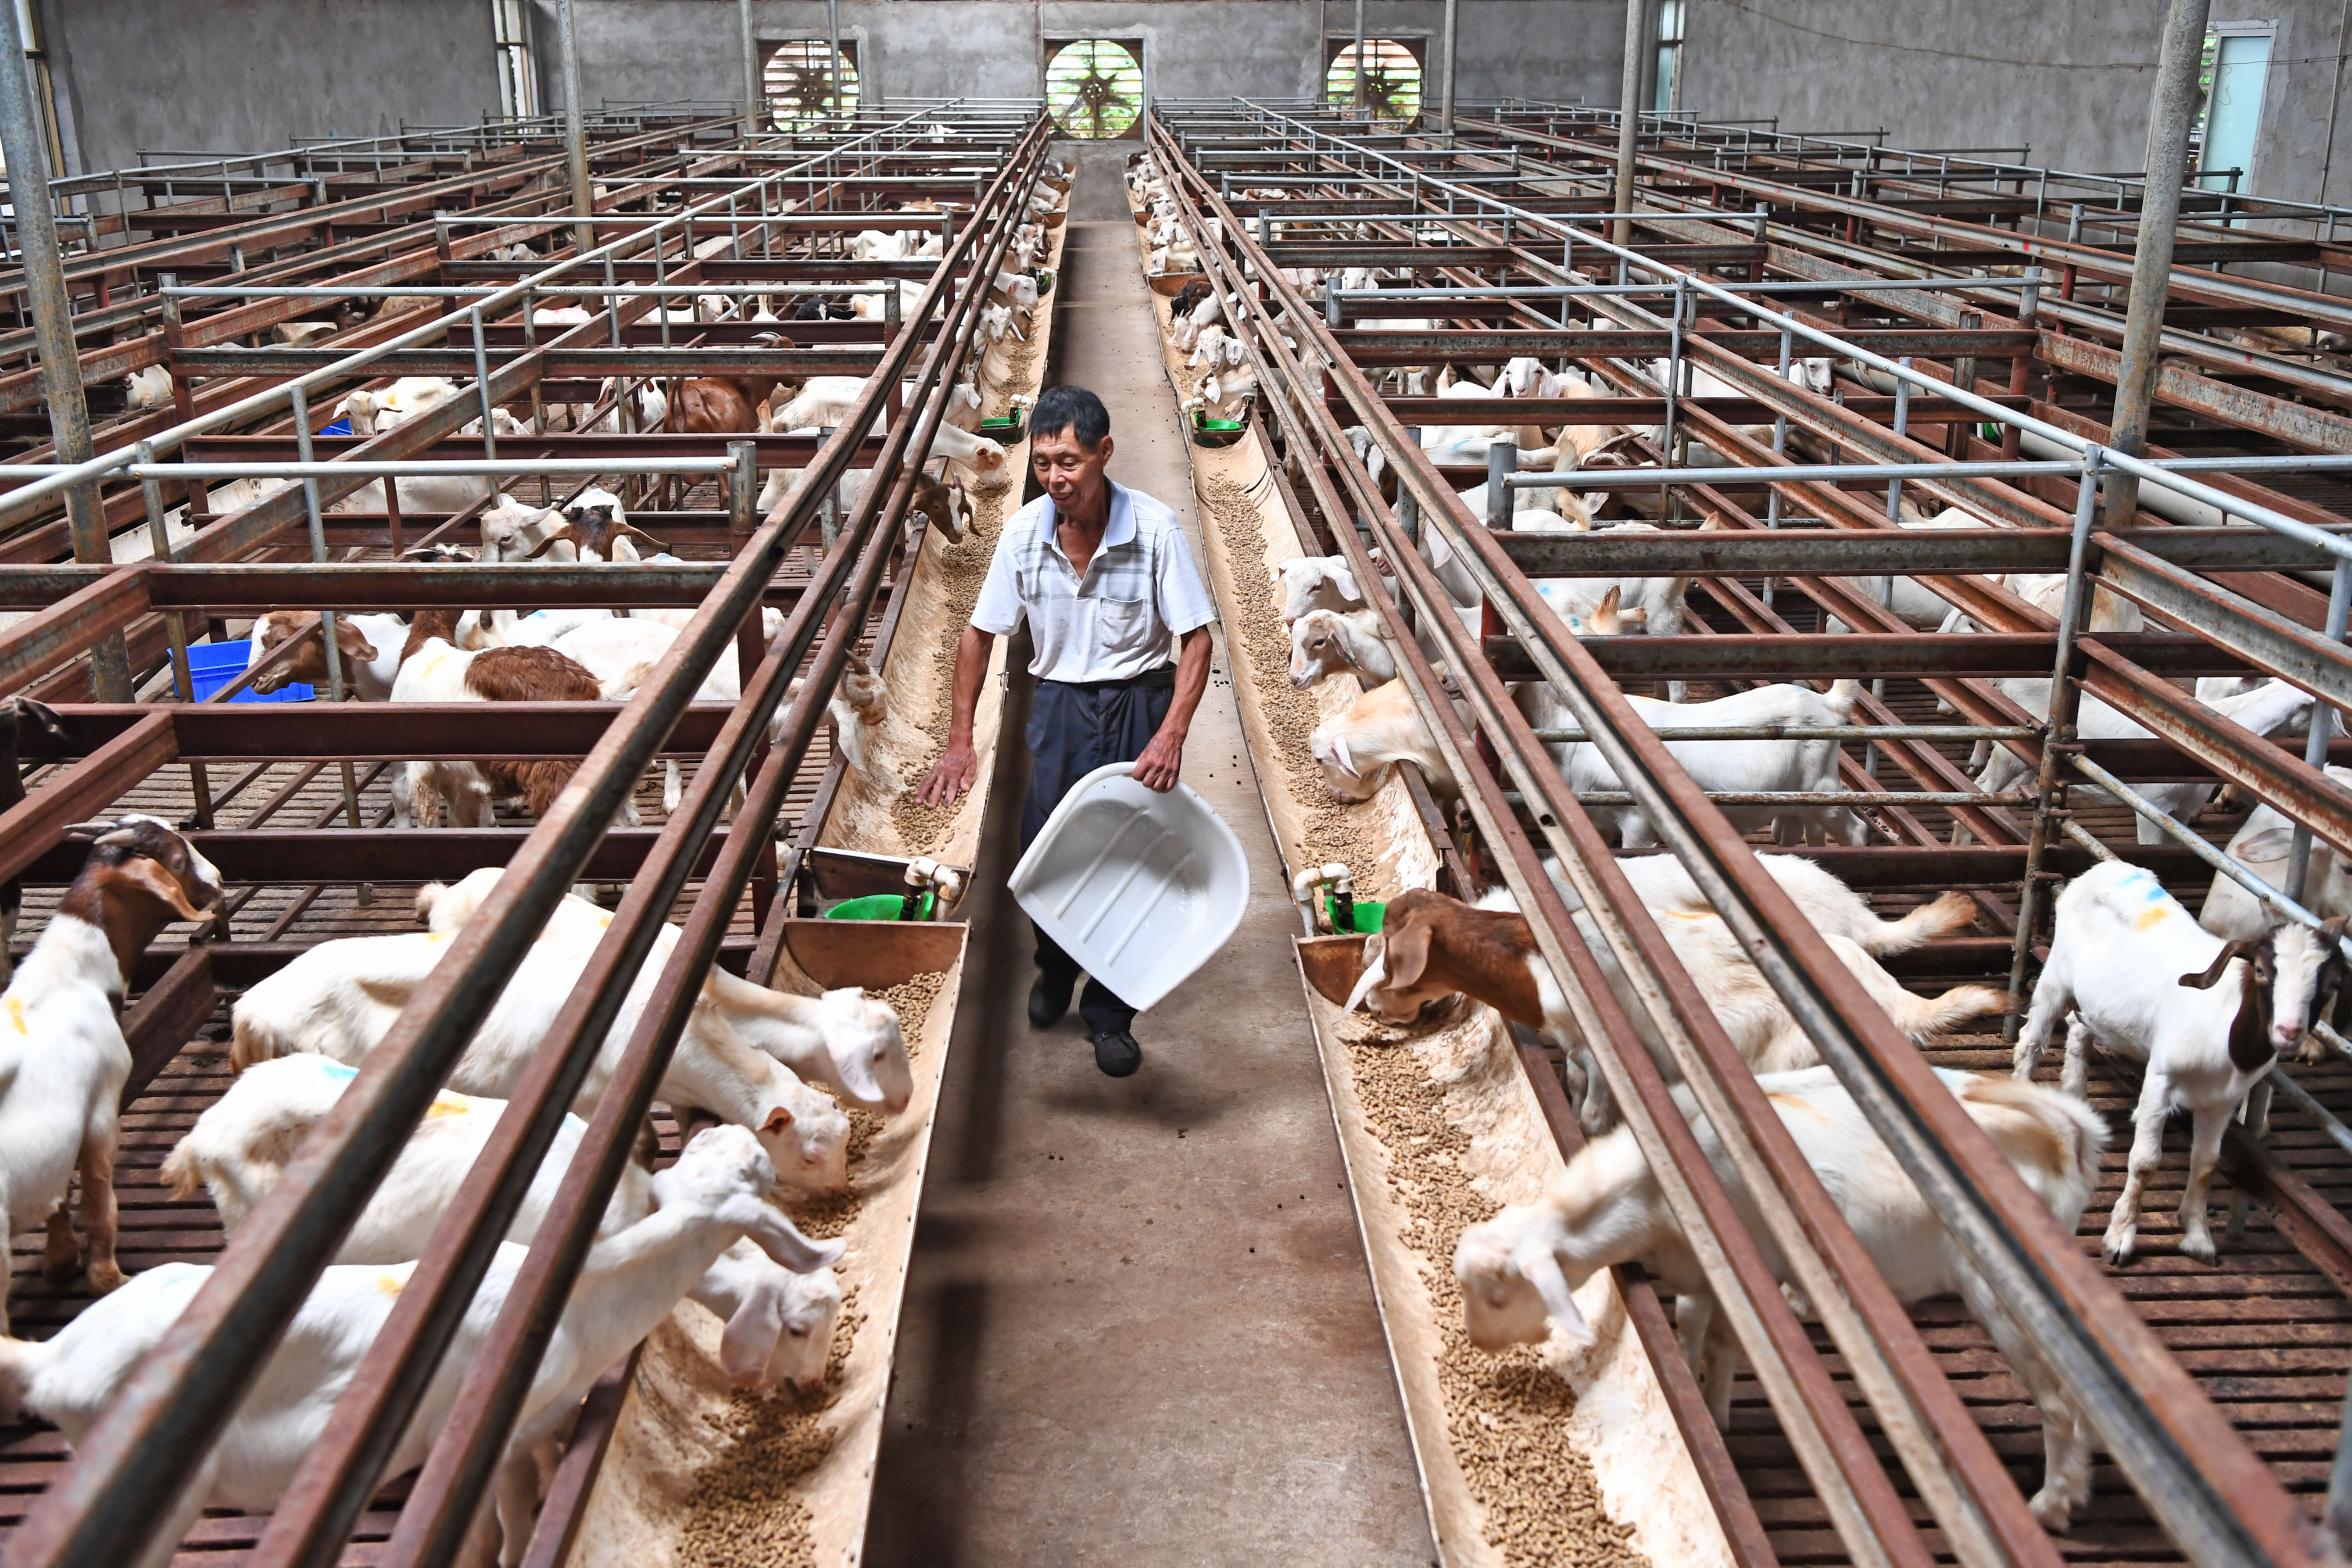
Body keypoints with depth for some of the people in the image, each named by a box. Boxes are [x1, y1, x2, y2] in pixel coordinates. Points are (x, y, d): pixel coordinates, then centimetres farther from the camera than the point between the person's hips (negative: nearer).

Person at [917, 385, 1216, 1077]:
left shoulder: (1154, 528, -17)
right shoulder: (1024, 533, -8)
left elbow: (1196, 638, -14)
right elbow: (979, 635, 1)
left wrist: (1171, 734, -27)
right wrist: (959, 741, -2)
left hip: (1140, 704, -2)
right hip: (1060, 704, 2)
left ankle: (1110, 1015, 21)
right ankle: (1055, 970, 36)